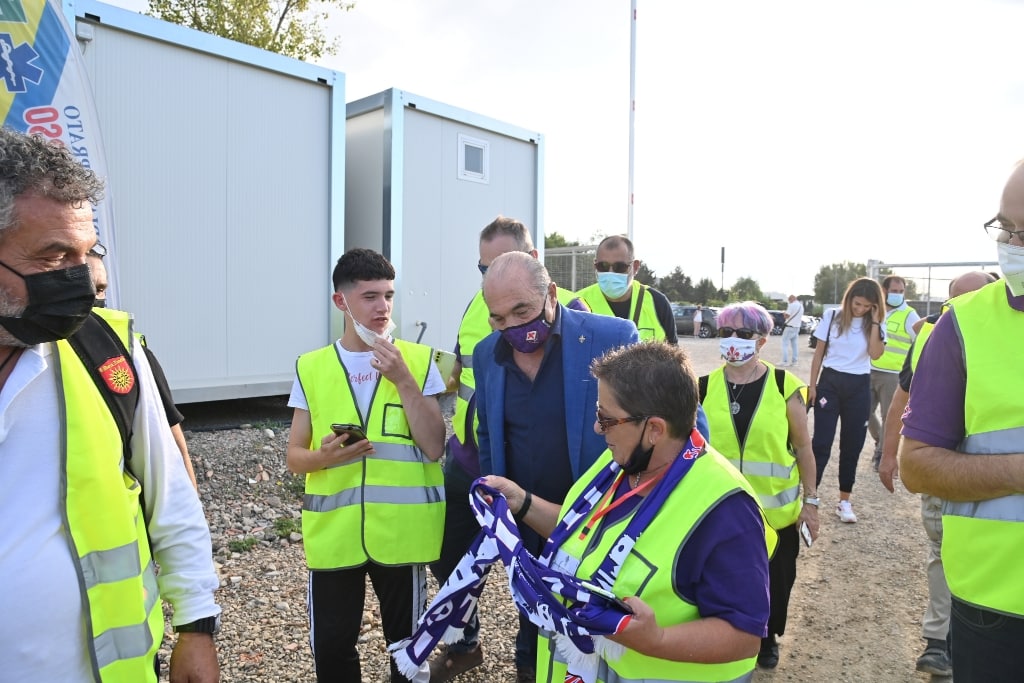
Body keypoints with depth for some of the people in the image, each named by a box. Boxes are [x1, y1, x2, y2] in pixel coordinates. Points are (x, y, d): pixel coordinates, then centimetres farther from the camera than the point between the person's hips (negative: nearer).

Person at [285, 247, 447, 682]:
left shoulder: (418, 360, -2)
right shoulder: (311, 368, 1)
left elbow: (433, 448, -9)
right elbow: (294, 457, 4)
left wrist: (403, 379, -17)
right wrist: (323, 456, -18)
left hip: (401, 530, -1)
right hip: (333, 533, 1)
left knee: (408, 641, 14)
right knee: (330, 647, 12)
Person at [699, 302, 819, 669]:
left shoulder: (785, 386, -8)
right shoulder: (705, 388, -3)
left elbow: (803, 448, -1)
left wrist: (810, 500, -1)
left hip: (776, 510, 0)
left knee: (774, 582, 16)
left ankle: (767, 640, 43)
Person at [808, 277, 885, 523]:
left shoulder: (874, 324, 1)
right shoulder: (832, 317, -3)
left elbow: (875, 353, -16)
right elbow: (819, 353, 1)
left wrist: (874, 321, -15)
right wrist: (812, 385, -2)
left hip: (859, 387, 2)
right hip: (830, 382, -2)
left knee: (852, 445, 8)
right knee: (821, 442, -5)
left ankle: (844, 501, 20)